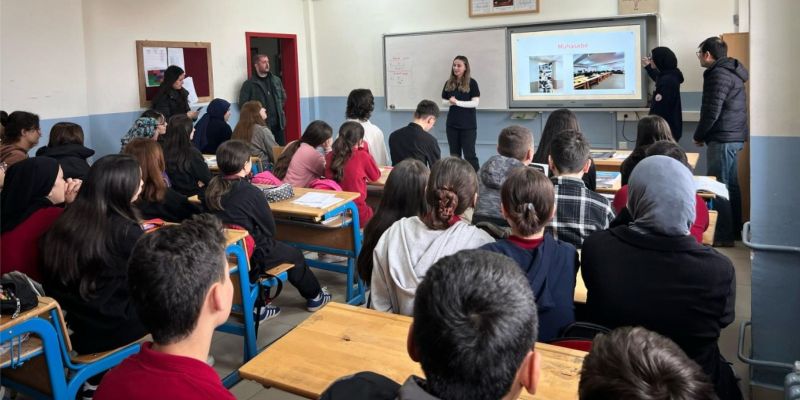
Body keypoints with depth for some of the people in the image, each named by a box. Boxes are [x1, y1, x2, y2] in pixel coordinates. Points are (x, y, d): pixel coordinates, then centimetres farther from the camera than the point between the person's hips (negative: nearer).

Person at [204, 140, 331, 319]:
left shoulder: (212, 189, -3)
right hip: (247, 257, -6)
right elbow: (270, 229, -10)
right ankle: (314, 296, 41)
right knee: (294, 254, 18)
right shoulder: (251, 192, -20)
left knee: (268, 245, 31)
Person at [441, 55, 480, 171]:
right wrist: (450, 102, -10)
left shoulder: (471, 83, -5)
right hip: (452, 124, 5)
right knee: (454, 154, 11)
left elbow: (475, 102, -12)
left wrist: (457, 102, -19)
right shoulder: (449, 83, 8)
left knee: (469, 154, -6)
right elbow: (444, 101, 12)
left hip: (468, 125, -5)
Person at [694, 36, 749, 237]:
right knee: (729, 184, 14)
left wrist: (699, 135, -5)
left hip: (723, 138, -10)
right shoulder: (730, 71, 18)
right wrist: (705, 135, 20)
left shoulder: (718, 74, -14)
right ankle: (734, 228, 21)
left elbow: (712, 111, -19)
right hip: (734, 136, 10)